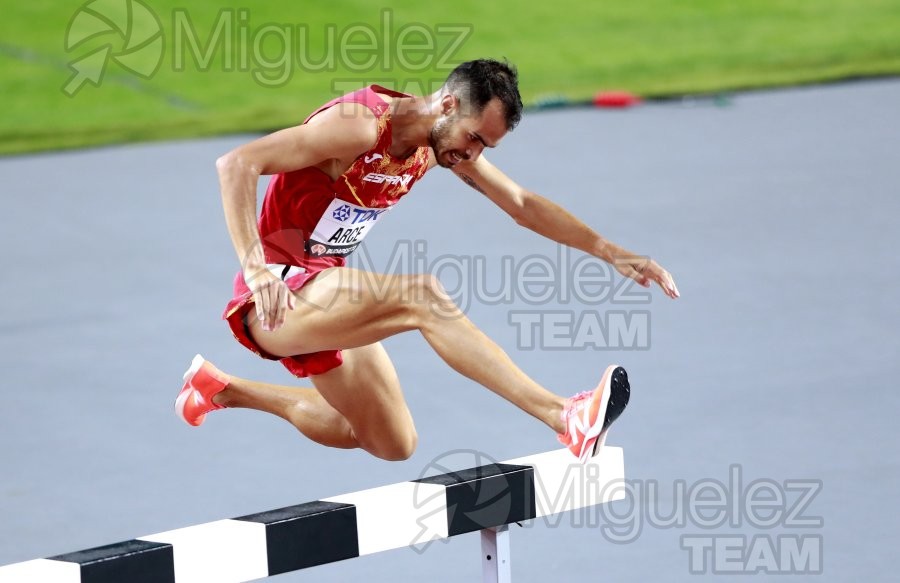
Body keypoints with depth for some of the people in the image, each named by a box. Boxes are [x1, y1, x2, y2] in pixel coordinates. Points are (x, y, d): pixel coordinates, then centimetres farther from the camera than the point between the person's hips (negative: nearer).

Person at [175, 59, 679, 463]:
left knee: (395, 446, 17)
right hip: (275, 299, -10)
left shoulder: (450, 139, 3)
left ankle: (221, 390, 29)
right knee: (422, 295, -32)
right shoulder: (362, 125, -23)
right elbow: (236, 164, -28)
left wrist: (613, 254, 6)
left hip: (326, 300, 10)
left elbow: (522, 204, 13)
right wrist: (254, 265, -37)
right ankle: (566, 419, -40)